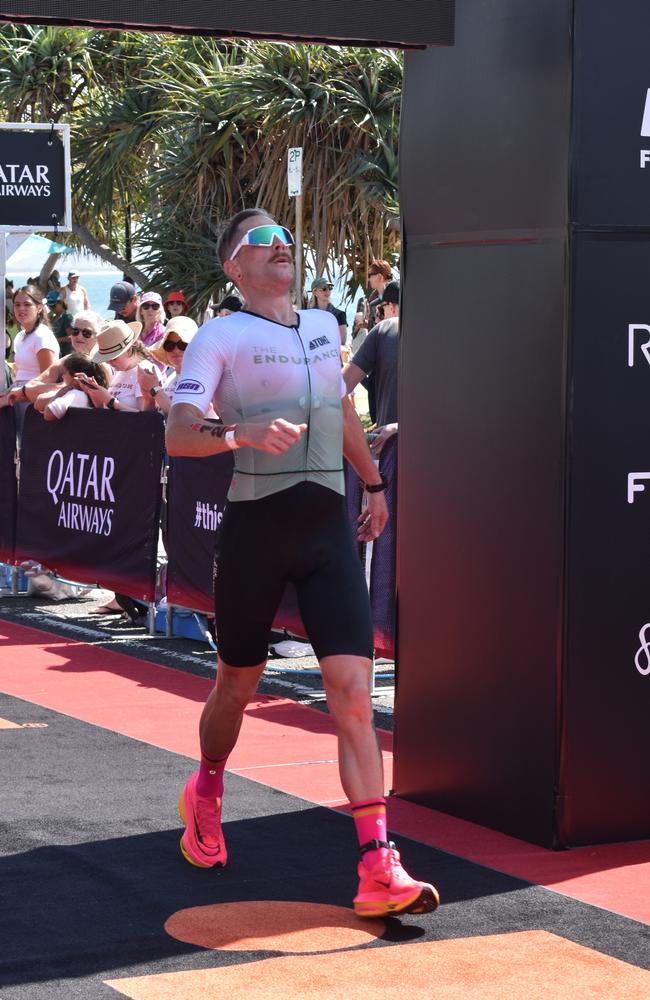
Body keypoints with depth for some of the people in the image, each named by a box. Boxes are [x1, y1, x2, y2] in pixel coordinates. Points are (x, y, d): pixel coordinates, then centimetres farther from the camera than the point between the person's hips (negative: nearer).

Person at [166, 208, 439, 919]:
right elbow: (177, 434, -16)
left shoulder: (323, 325, 13)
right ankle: (204, 794, 44)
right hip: (255, 526, -3)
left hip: (327, 527, 3)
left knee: (353, 691, -9)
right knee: (237, 684, 12)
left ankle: (378, 869, -12)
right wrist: (242, 435, -33)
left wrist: (374, 483, 36)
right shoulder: (220, 337, -4)